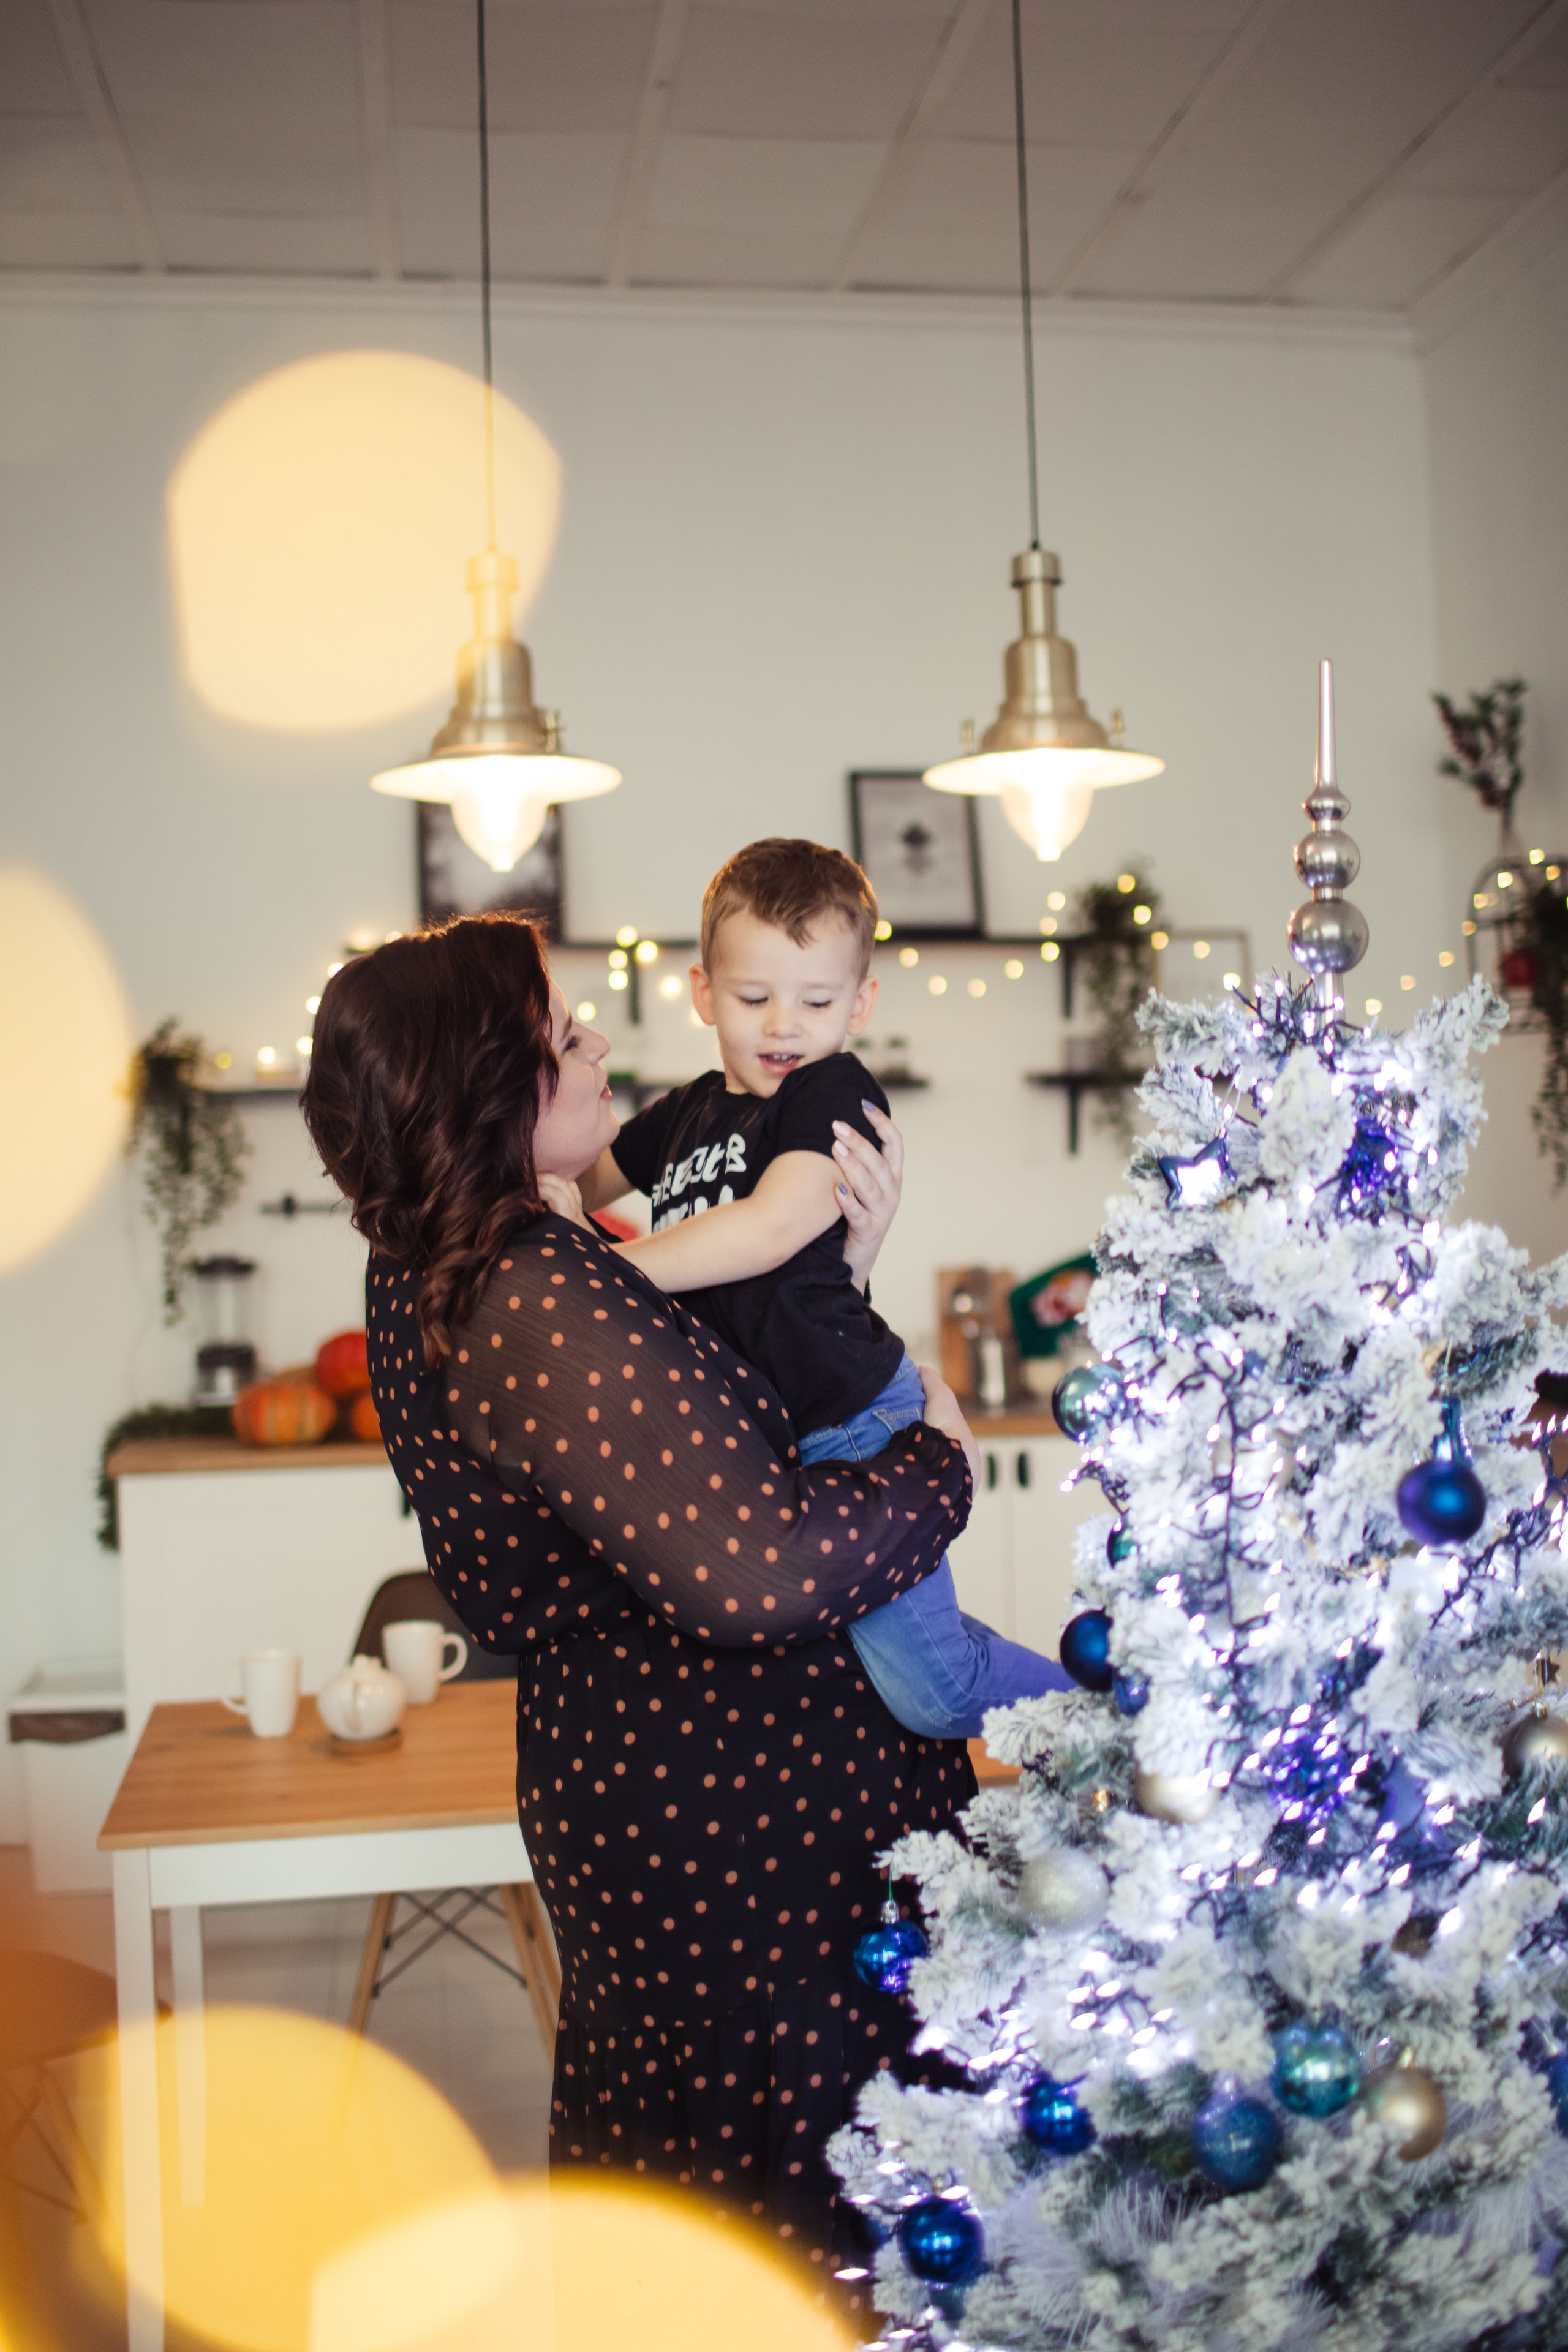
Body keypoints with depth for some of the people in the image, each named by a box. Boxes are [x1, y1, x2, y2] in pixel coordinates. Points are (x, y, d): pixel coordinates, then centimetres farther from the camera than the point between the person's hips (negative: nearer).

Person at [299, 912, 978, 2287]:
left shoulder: (429, 1273, 4)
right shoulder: (538, 1302, -28)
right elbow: (757, 1566, -33)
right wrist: (940, 1463, -16)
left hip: (614, 1785, 10)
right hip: (745, 1824, -10)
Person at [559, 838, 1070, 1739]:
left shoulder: (836, 1091, -10)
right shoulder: (685, 1113, 14)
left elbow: (772, 1228, -25)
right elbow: (583, 1178, 28)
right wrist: (549, 1190, 2)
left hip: (847, 1423, -8)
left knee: (928, 1689, -6)